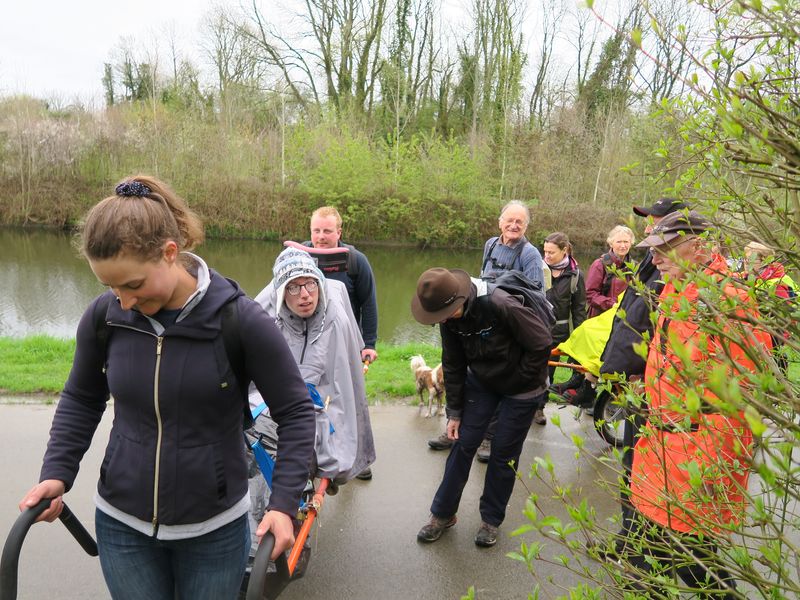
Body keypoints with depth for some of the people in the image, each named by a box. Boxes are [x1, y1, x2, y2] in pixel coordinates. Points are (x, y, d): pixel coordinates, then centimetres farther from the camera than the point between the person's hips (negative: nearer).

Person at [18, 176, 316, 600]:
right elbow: (81, 399, 9)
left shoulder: (240, 320, -20)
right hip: (121, 524, 3)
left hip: (213, 528, -2)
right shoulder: (104, 315, -10)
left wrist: (284, 502, -18)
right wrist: (57, 472, -3)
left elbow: (295, 412, -11)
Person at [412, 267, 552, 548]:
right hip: (481, 381, 5)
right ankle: (443, 513, 18)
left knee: (504, 452, 3)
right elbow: (453, 366, -3)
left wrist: (519, 377, -15)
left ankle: (491, 519, 23)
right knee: (463, 443, 3)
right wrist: (454, 412, -1)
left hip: (520, 387, -5)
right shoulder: (449, 317, -14)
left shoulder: (500, 305, -35)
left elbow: (542, 343, -24)